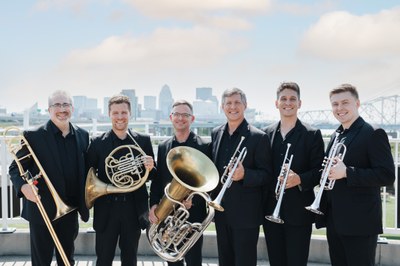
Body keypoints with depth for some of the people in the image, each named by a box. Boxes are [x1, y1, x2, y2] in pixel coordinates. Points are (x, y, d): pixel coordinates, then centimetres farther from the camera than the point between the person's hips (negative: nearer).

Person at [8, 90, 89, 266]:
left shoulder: (82, 135, 2)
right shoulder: (33, 136, -11)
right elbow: (15, 168, -8)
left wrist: (83, 203, 4)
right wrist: (23, 186, -29)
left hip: (70, 210, 4)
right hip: (42, 210, -4)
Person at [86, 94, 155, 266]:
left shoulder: (143, 141, 3)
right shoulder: (98, 143, -1)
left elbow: (151, 175, 7)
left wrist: (150, 168, -14)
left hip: (134, 208, 1)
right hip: (106, 209, -1)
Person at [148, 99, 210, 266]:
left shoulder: (204, 146, -5)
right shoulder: (163, 147, 9)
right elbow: (157, 179, 8)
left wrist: (194, 200, -19)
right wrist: (153, 205, -5)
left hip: (193, 213, -4)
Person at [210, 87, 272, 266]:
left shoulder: (258, 137, -9)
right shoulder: (216, 134, 8)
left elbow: (266, 175, -9)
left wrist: (244, 174, -27)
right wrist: (212, 199, 7)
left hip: (246, 213, -5)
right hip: (221, 211, 5)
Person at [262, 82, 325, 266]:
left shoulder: (312, 134, -3)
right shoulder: (266, 133, 8)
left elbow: (319, 171, -4)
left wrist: (299, 179, -23)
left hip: (298, 211, -3)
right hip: (271, 211, 4)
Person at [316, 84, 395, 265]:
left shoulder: (373, 134, -10)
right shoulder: (336, 136, 14)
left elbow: (387, 175, -17)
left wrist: (346, 172, -23)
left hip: (359, 223, -7)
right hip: (334, 222, 7)